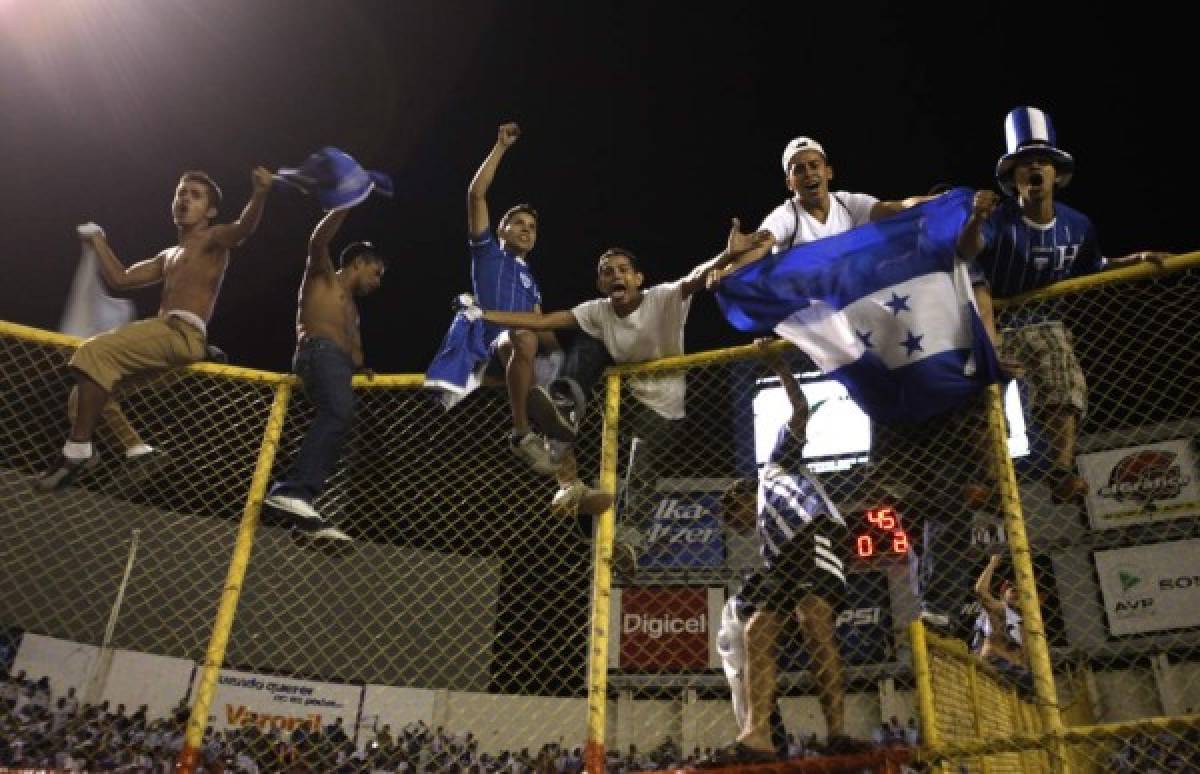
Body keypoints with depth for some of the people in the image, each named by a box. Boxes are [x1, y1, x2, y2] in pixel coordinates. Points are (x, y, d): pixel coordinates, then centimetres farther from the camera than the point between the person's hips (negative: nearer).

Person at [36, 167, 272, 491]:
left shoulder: (213, 239, 7)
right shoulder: (168, 256, 31)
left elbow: (243, 228, -17)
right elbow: (119, 279, 31)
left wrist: (260, 193, -35)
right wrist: (97, 240, 32)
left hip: (182, 334, -9)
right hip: (165, 334, 9)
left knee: (94, 352, -27)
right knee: (89, 390, 10)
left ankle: (78, 453, -27)